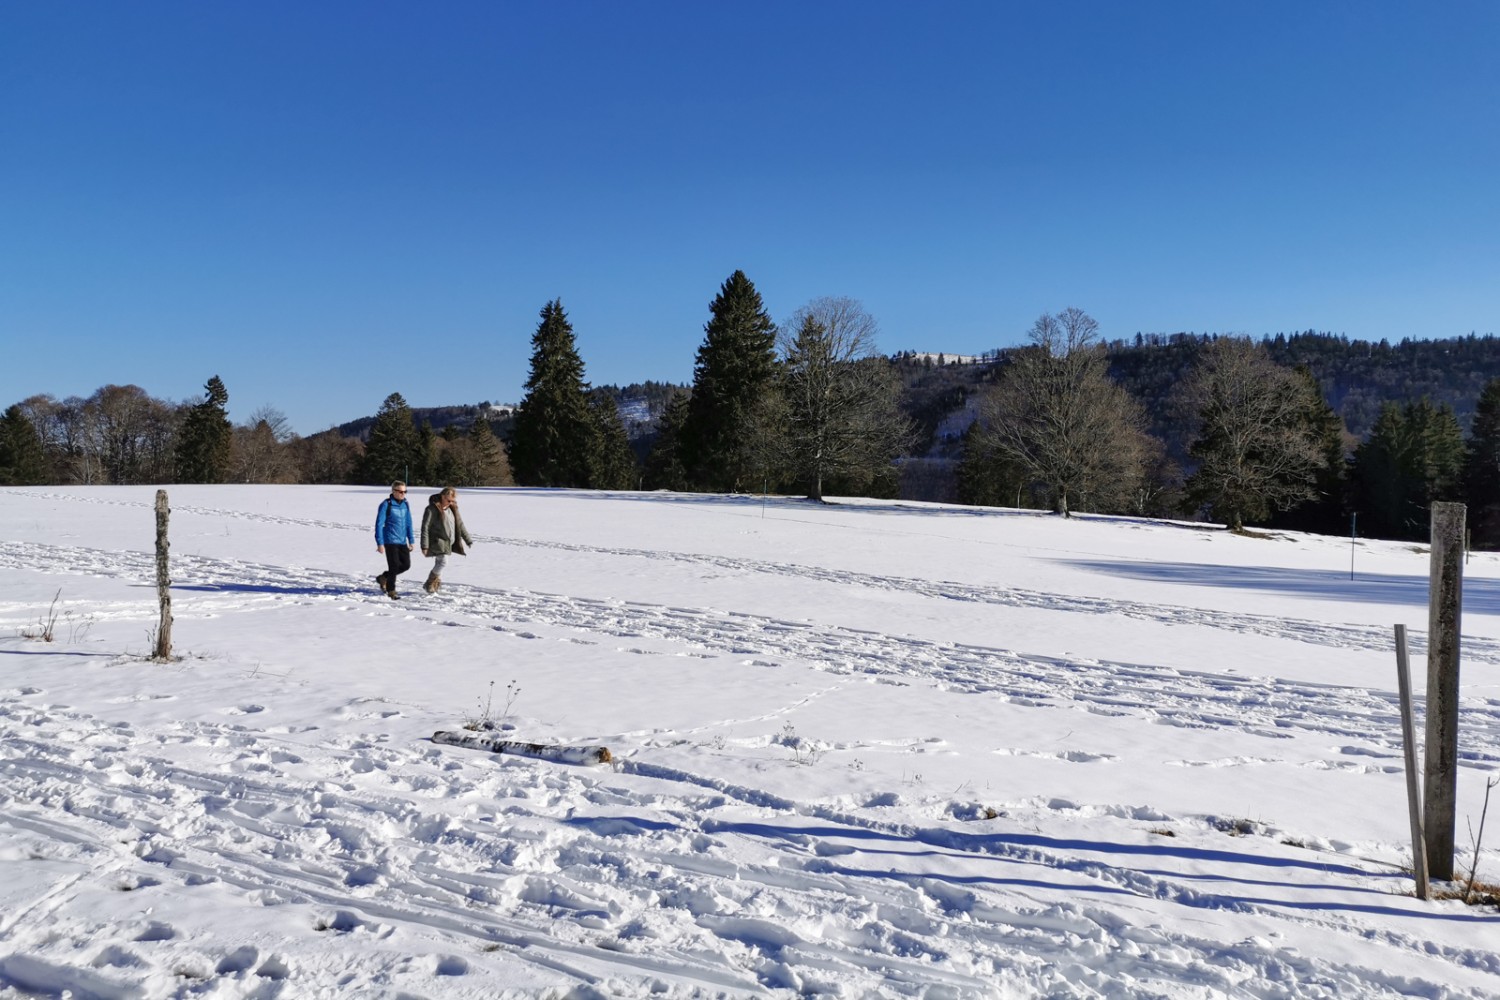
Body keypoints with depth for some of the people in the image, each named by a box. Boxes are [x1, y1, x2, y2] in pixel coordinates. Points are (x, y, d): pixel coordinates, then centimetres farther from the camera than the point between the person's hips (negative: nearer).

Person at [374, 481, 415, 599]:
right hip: (390, 541, -6)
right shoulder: (386, 504, -10)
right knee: (394, 566, -3)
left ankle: (383, 578, 27)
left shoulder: (405, 504, 8)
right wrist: (380, 543, -14)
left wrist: (411, 540, 12)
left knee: (406, 564, 6)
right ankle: (391, 591, 15)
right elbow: (379, 524, -11)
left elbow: (408, 523, 15)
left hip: (402, 541, 6)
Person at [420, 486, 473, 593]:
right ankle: (429, 584, -2)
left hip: (448, 543, 7)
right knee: (443, 561, -17)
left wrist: (469, 541, 16)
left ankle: (433, 587, 22)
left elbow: (460, 525, 17)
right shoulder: (432, 509, -11)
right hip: (437, 543, -7)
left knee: (439, 564, 11)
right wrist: (424, 546, -16)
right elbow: (425, 528, -12)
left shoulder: (452, 508, 10)